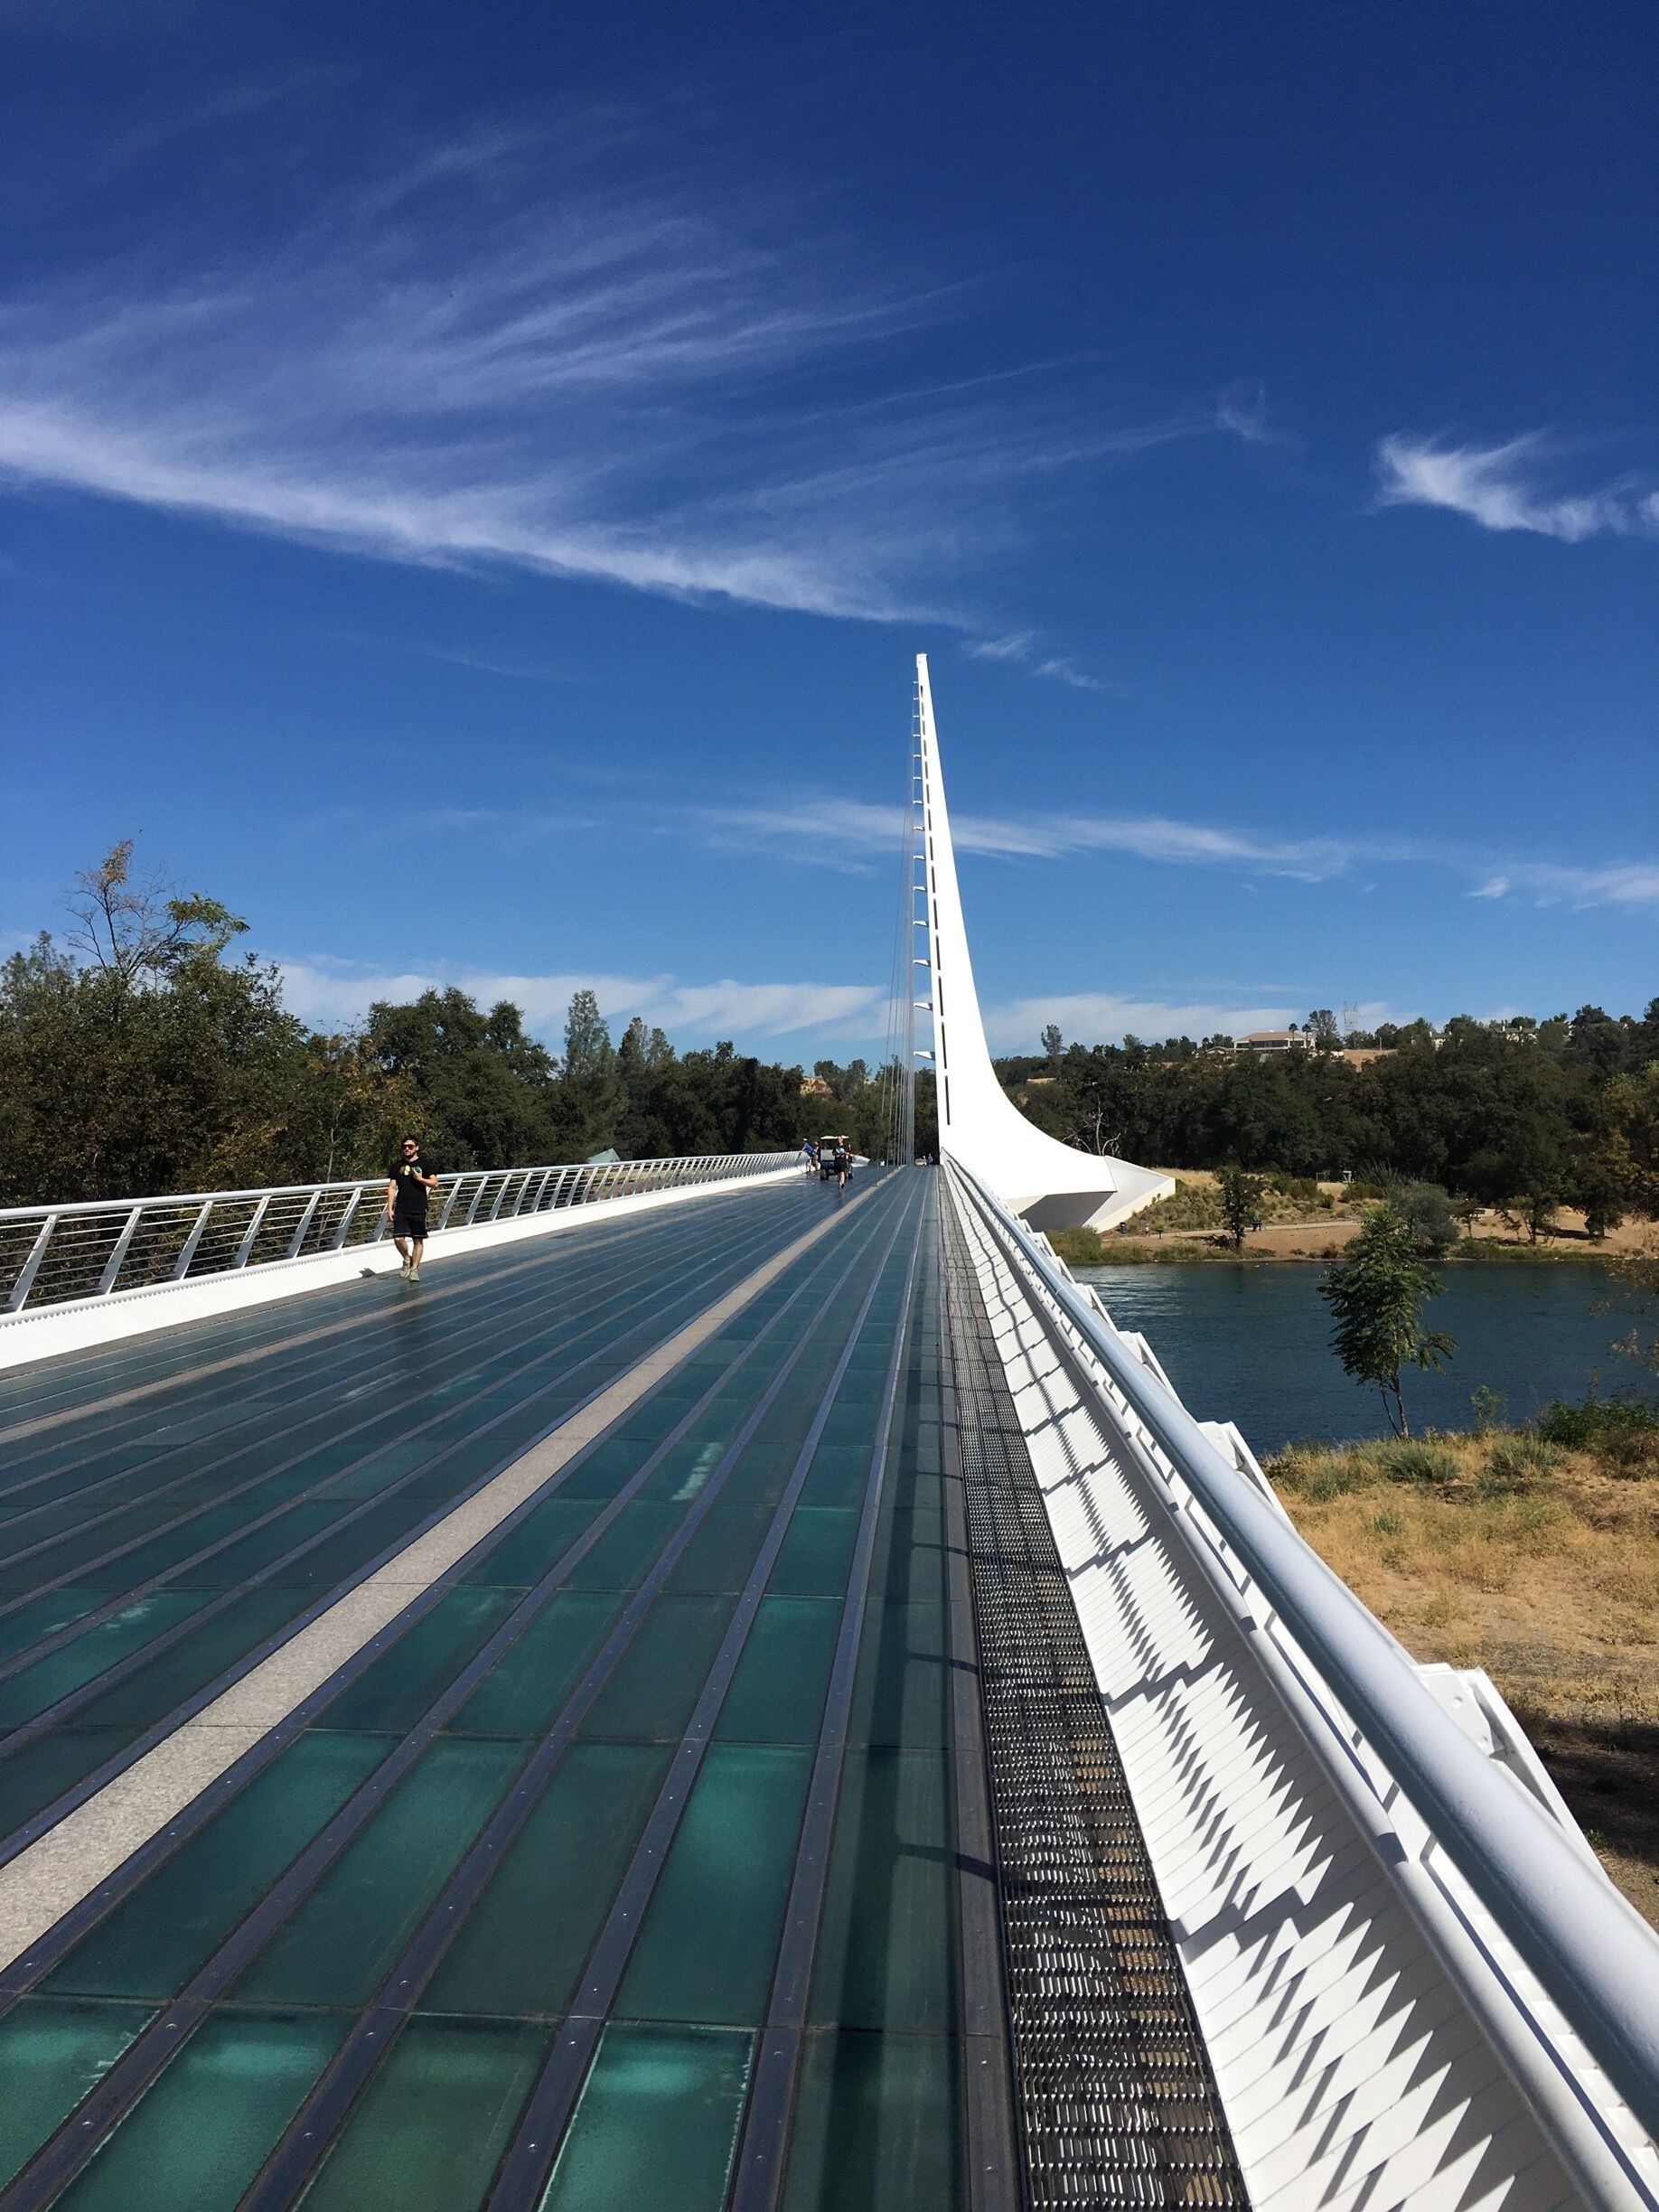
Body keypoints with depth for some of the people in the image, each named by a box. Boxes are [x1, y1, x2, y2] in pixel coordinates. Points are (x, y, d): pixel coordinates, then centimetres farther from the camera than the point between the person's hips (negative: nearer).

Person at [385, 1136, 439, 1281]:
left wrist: (420, 1179, -14)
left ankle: (414, 1269, 11)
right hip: (401, 1209, 1)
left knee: (418, 1240, 2)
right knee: (398, 1238, -9)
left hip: (418, 1209, -1)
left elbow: (435, 1184, 0)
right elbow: (392, 1188, 8)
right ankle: (407, 1259, 18)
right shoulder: (396, 1166, 9)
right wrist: (389, 1208, 2)